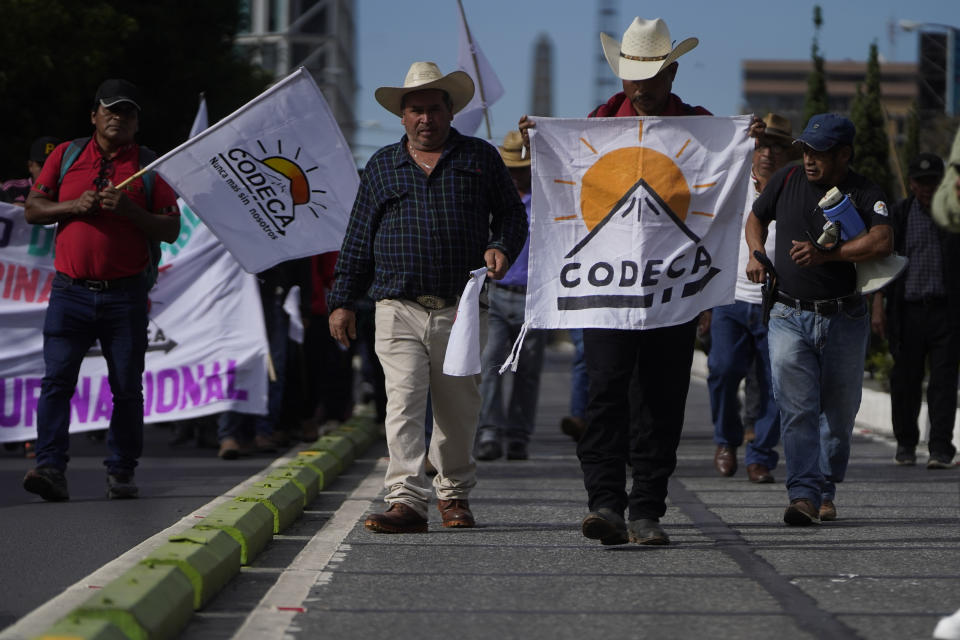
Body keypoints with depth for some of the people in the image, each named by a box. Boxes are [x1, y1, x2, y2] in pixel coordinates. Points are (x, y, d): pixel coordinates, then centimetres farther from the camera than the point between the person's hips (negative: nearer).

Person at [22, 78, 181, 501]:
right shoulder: (67, 155, 11)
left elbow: (171, 230, 2)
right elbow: (33, 210, 9)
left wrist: (130, 210, -14)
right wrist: (74, 206, -8)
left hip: (125, 294, 0)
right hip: (71, 289, 0)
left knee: (127, 386, 3)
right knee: (57, 379, -10)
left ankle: (121, 473, 11)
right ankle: (50, 469, -15)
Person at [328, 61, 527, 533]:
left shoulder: (480, 159, 10)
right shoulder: (381, 167, 13)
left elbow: (511, 213, 13)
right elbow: (358, 240, 14)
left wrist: (501, 247, -9)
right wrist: (343, 301, 9)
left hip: (462, 309, 0)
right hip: (399, 310, 0)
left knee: (458, 410, 7)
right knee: (403, 405, -12)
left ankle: (453, 494, 23)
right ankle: (406, 501, -16)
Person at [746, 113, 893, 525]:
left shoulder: (864, 194, -5)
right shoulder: (787, 180, 6)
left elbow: (882, 243, -23)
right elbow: (756, 218, 23)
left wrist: (826, 254, -24)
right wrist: (757, 254, 4)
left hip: (844, 319, -1)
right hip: (789, 316, 1)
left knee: (839, 412, 8)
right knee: (797, 410, -12)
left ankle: (826, 491, 25)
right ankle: (803, 496, -19)